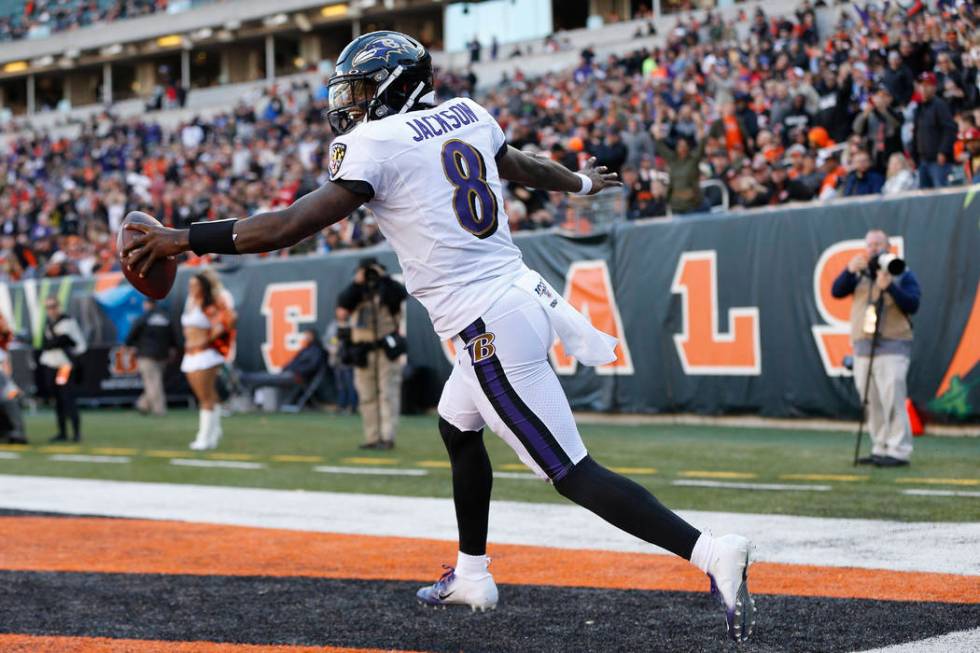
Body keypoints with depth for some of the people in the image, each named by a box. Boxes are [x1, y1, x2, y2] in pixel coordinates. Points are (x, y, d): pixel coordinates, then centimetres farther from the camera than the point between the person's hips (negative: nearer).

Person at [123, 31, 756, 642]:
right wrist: (582, 182, 51)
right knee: (458, 428, 29)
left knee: (572, 472, -6)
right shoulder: (467, 115, 11)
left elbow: (295, 225, -15)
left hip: (492, 328, -9)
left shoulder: (378, 143, -10)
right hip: (520, 294, 9)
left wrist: (184, 238, -10)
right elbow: (525, 167, 29)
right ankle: (471, 576, 40)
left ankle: (713, 552, -15)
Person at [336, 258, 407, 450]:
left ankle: (387, 437, -13)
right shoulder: (356, 292, 11)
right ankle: (372, 438, 10)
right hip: (363, 353, 4)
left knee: (388, 394, -9)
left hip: (386, 350, -3)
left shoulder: (388, 289, 4)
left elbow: (402, 293, -18)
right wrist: (357, 282, -10)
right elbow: (342, 306, -8)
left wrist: (383, 276, -16)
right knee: (367, 396, 5)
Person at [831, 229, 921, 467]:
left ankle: (898, 451, -14)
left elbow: (912, 305, -9)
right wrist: (849, 271, -13)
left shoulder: (903, 274, 3)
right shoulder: (860, 275, 15)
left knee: (892, 400, -14)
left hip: (892, 347, -5)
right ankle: (880, 449, 14)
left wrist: (889, 287, -21)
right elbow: (836, 292, 2)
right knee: (872, 403, 6)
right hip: (863, 347, 5)